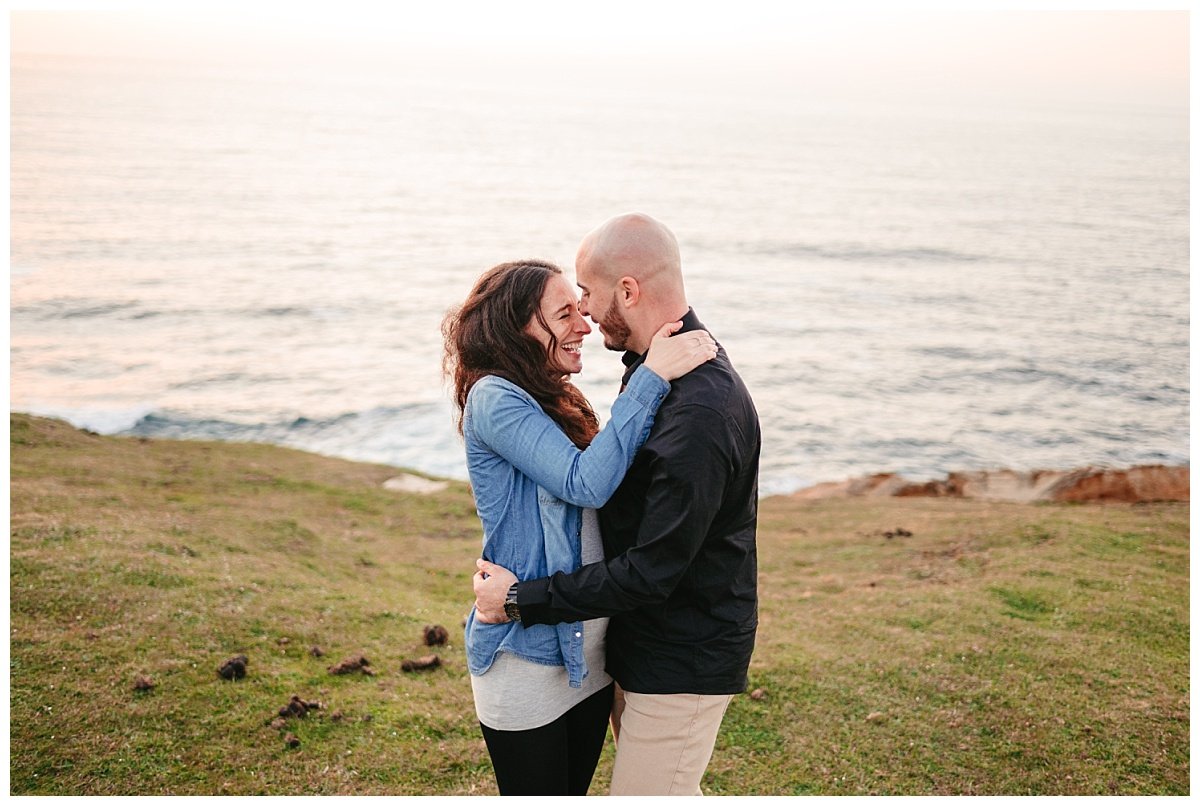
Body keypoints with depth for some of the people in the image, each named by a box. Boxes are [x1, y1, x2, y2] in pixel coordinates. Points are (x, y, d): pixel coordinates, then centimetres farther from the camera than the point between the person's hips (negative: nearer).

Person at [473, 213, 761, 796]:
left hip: (681, 664, -10)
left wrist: (521, 598, -21)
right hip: (647, 644, 10)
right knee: (669, 791, 24)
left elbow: (652, 573, -28)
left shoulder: (701, 413, -29)